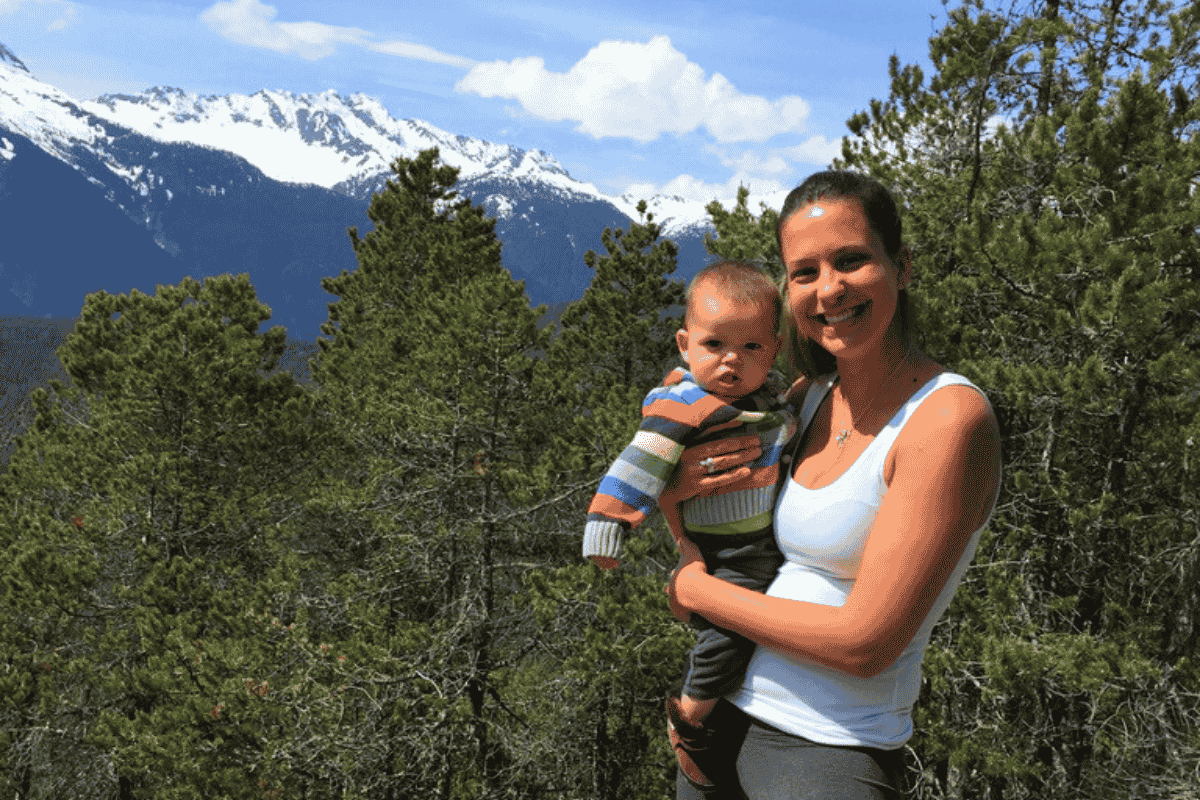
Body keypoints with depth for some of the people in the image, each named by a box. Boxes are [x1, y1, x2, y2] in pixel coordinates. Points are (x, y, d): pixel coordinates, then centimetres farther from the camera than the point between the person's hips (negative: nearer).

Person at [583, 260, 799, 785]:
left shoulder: (771, 391, 5)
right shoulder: (685, 408, -19)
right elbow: (639, 466, -21)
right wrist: (608, 521, -23)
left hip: (776, 549, 8)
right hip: (724, 560, -8)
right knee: (726, 635, -17)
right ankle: (688, 715, 10)